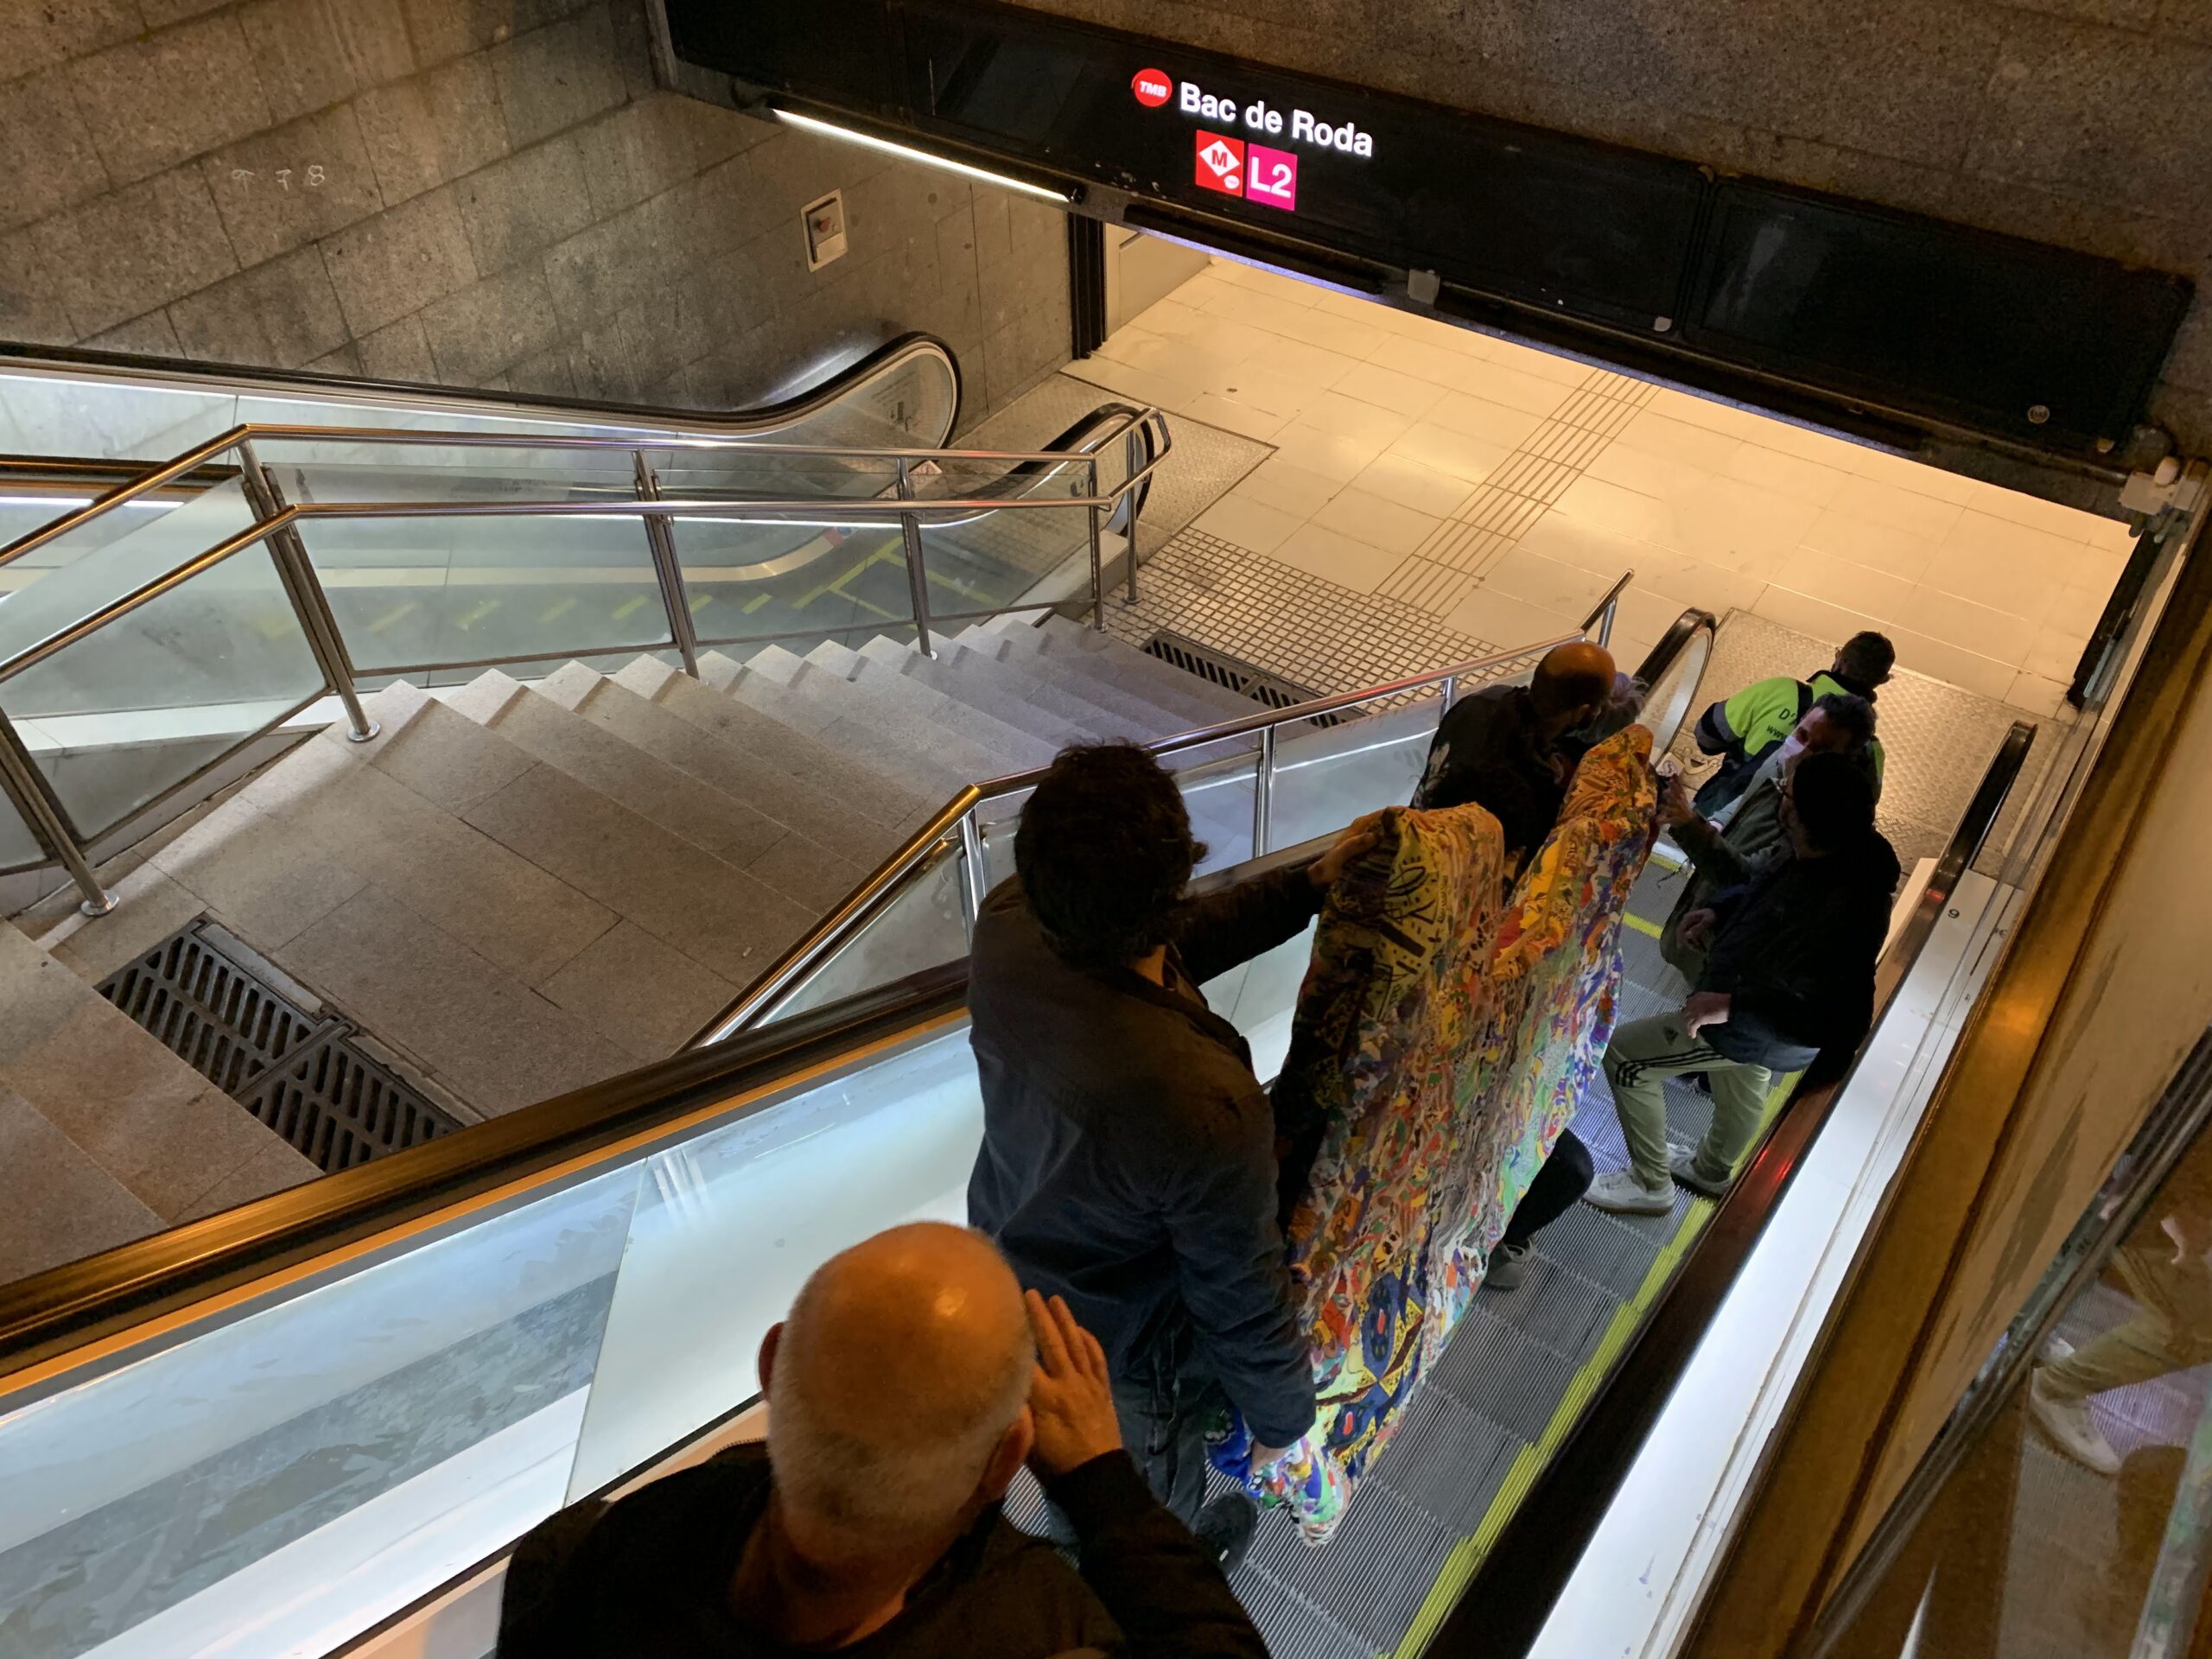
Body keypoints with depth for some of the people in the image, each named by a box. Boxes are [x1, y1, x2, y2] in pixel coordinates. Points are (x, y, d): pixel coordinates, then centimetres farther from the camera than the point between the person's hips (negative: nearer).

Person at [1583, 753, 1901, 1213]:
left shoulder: (1841, 911, -43)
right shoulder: (1808, 853, -16)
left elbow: (1837, 1018, -38)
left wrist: (1733, 1006, -37)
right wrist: (1719, 911, -7)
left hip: (1763, 1034, -9)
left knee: (1624, 1054, -2)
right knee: (1742, 1089, 33)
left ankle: (1650, 1185, 18)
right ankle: (1712, 1171, 64)